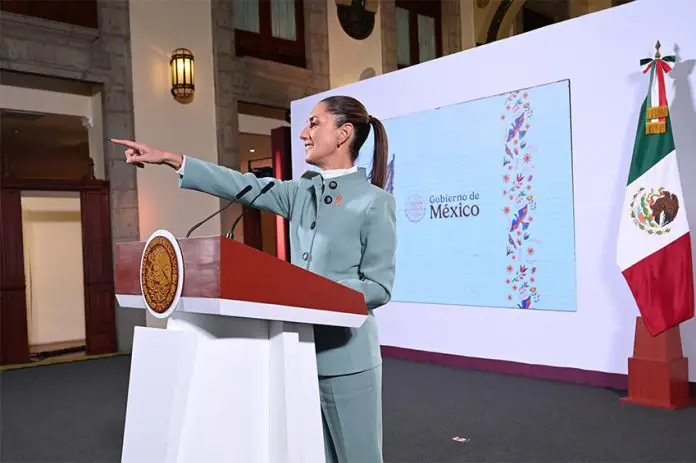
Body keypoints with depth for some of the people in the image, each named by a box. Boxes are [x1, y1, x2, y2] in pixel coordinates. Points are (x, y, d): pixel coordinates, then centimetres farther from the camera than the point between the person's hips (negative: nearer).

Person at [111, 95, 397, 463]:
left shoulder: (375, 201, -9)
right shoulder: (303, 192, 9)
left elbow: (379, 287, -11)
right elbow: (244, 186, 5)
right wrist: (169, 159, 1)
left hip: (346, 358, -6)